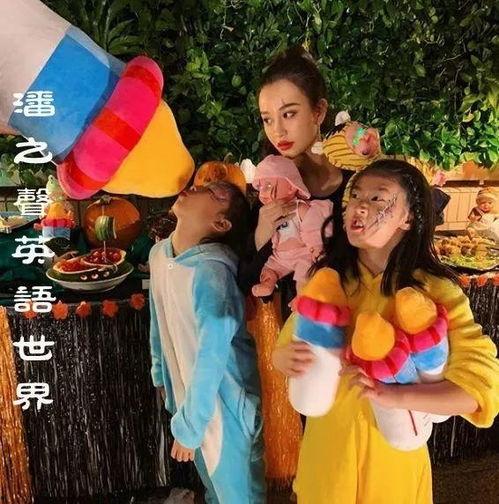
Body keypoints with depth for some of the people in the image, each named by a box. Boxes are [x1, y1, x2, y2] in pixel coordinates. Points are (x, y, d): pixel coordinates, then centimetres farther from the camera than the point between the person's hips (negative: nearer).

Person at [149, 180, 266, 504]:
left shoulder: (212, 269, -30)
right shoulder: (158, 253, -6)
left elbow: (212, 357, -25)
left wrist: (187, 428, -14)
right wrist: (161, 375, 18)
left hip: (224, 404, -6)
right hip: (188, 395, 7)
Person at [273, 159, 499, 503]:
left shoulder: (436, 291, -17)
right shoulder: (327, 278, -7)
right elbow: (285, 348, 0)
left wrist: (396, 396, -35)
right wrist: (288, 358, -23)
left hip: (392, 449, -2)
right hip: (325, 441, 3)